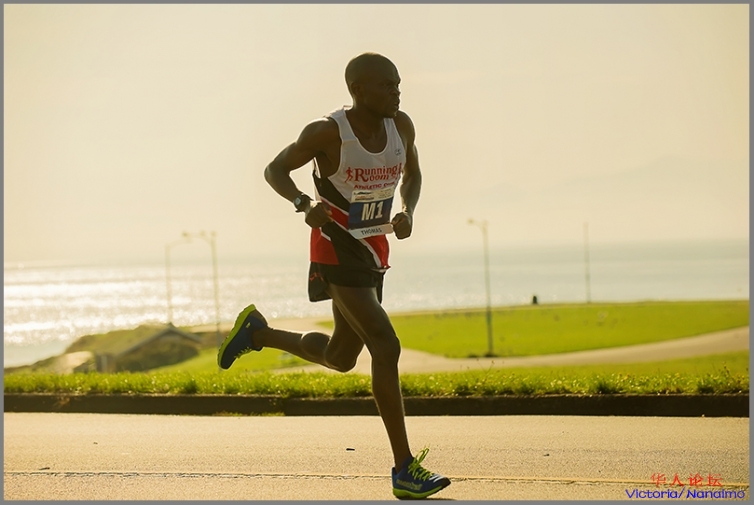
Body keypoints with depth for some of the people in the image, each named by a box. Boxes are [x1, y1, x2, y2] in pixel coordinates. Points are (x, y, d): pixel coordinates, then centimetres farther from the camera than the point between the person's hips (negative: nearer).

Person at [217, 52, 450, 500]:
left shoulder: (401, 126, -1)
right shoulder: (327, 133, -17)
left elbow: (412, 174, 17)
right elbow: (275, 170, -7)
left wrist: (408, 212, -4)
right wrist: (304, 203, -27)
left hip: (374, 254, 8)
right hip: (337, 254, -8)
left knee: (340, 358, 20)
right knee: (386, 348, -18)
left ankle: (257, 332, 43)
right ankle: (405, 470, -14)